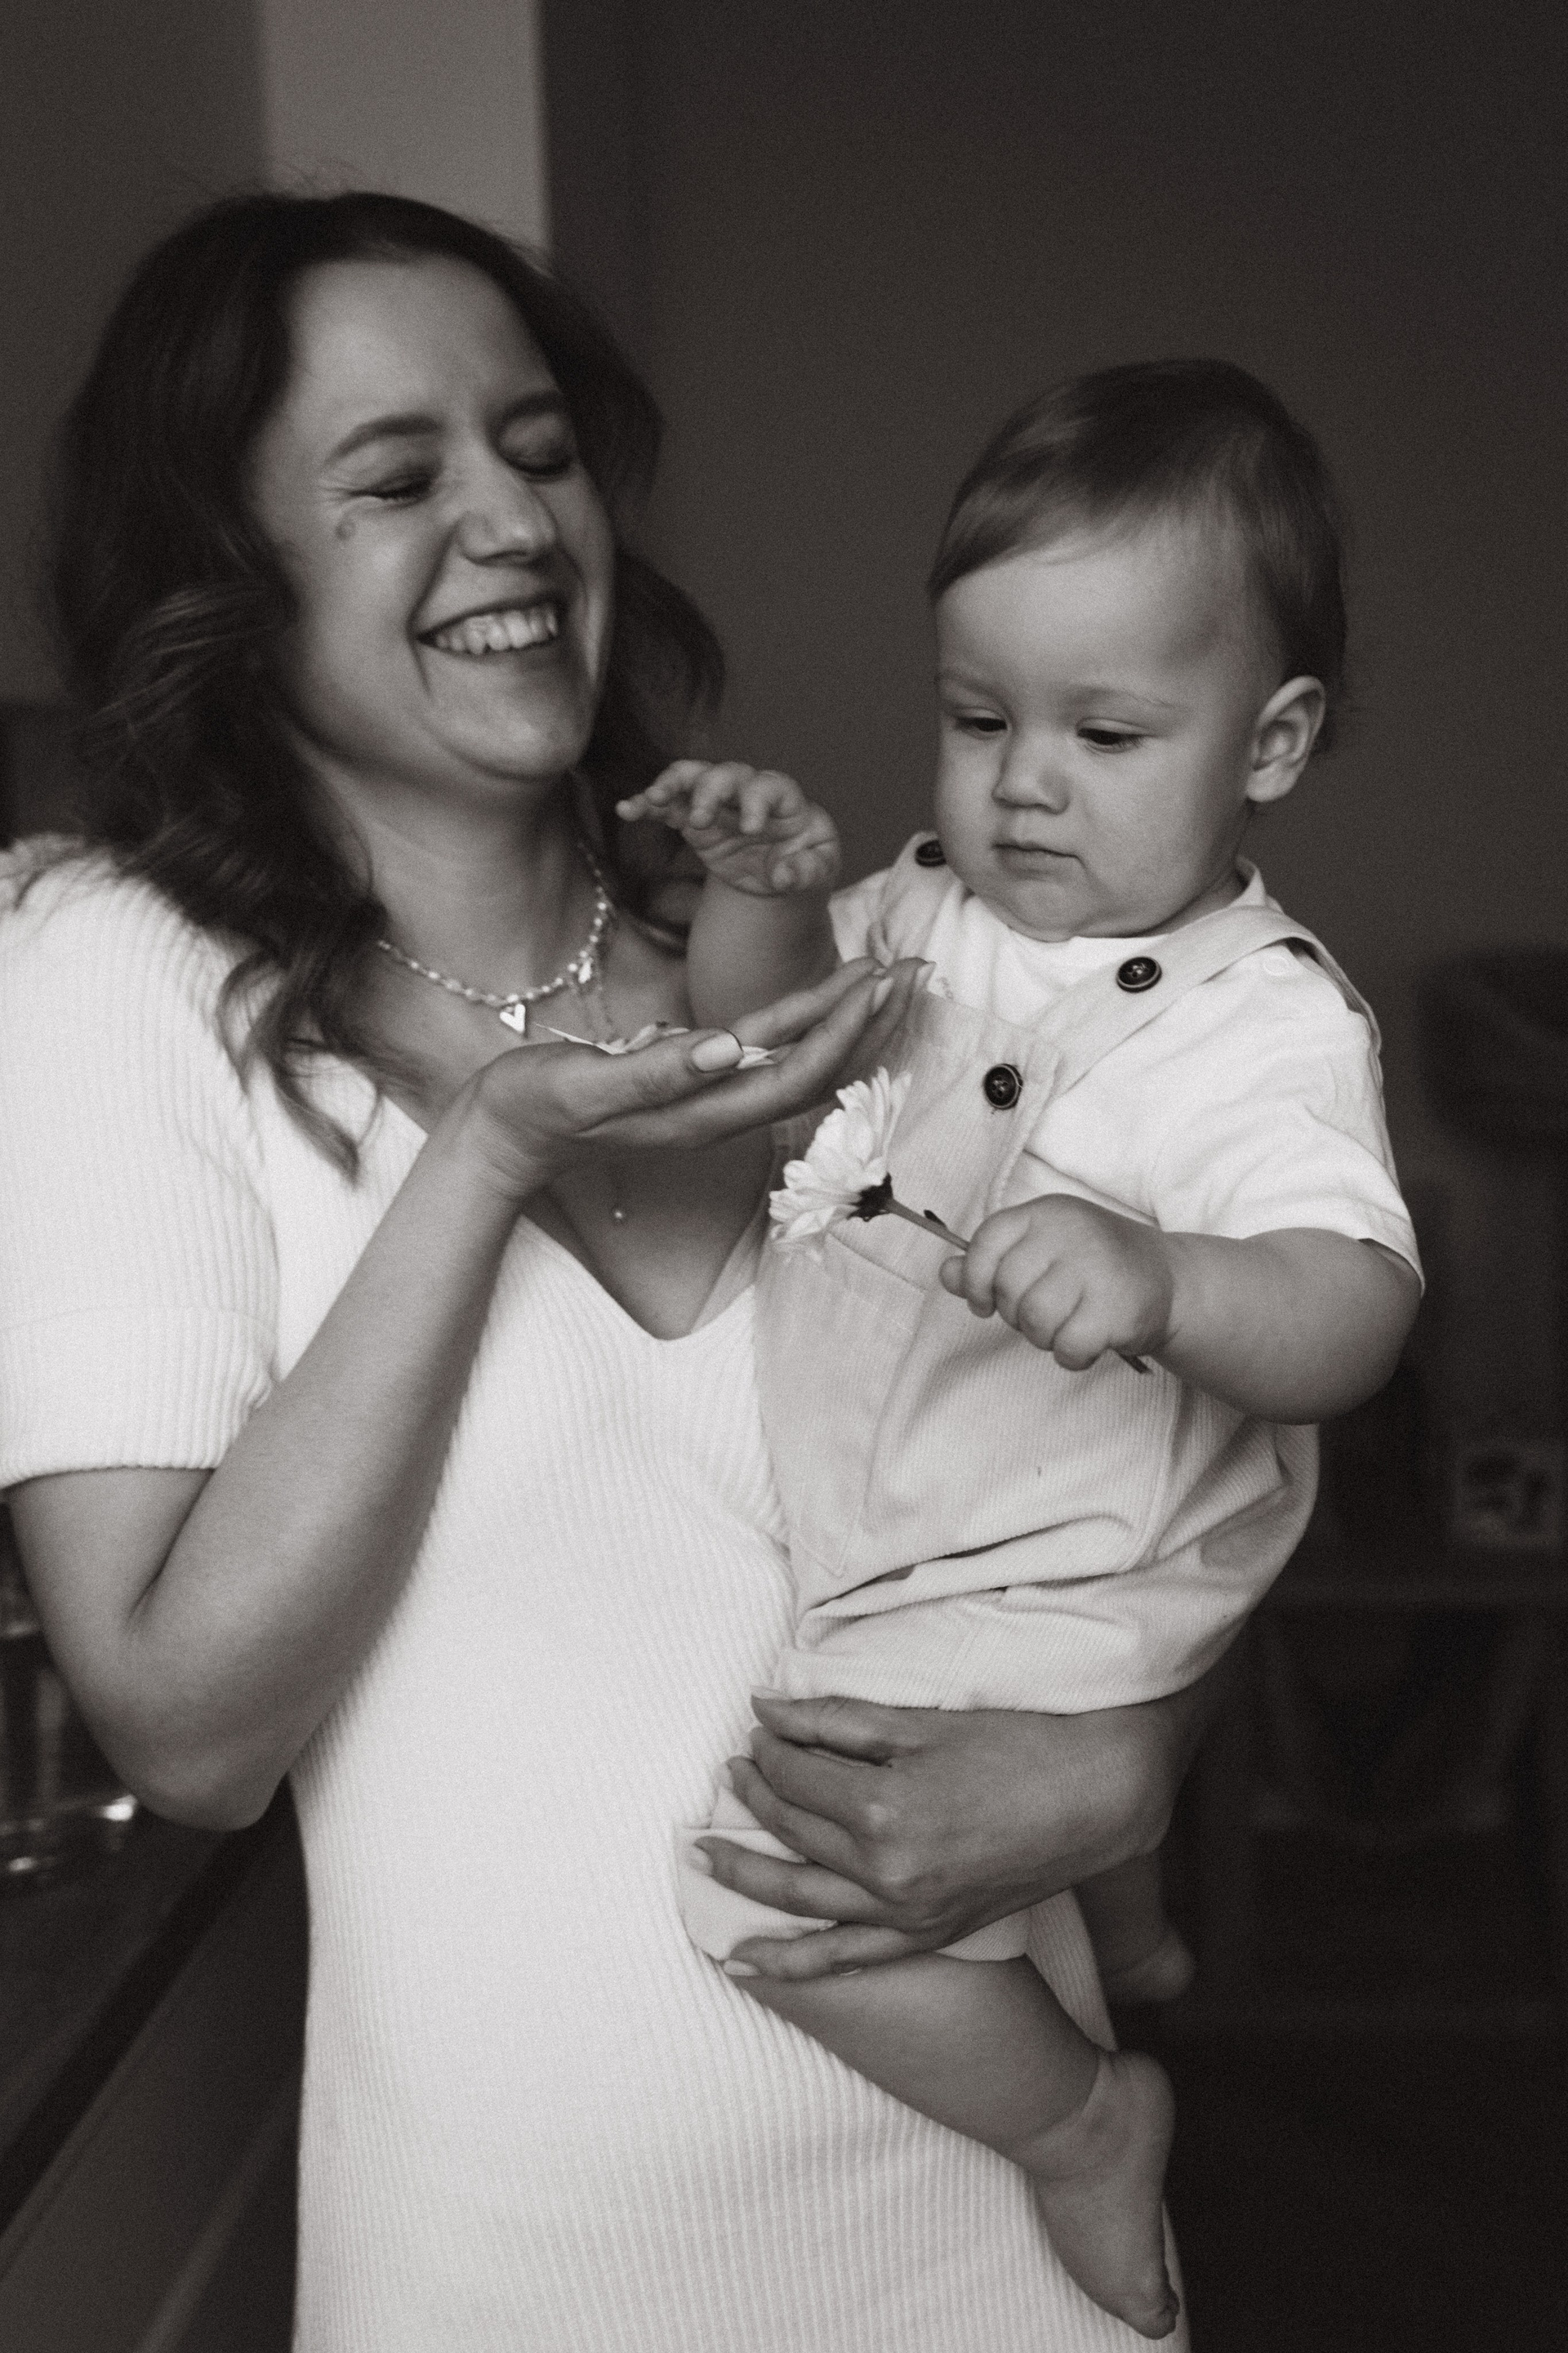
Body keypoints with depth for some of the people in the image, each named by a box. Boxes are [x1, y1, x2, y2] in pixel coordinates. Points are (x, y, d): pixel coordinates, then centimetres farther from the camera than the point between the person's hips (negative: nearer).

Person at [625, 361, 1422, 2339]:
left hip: (1037, 1588, -8)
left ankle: (1078, 2120, 8)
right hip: (880, 1542, 9)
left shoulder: (1258, 1023, -21)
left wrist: (1155, 1278, -53)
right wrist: (765, 891, -11)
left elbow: (1352, 1306, -33)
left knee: (783, 1879, -19)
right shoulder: (938, 910, 0)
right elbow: (755, 1029, 10)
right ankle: (1129, 1934, 65)